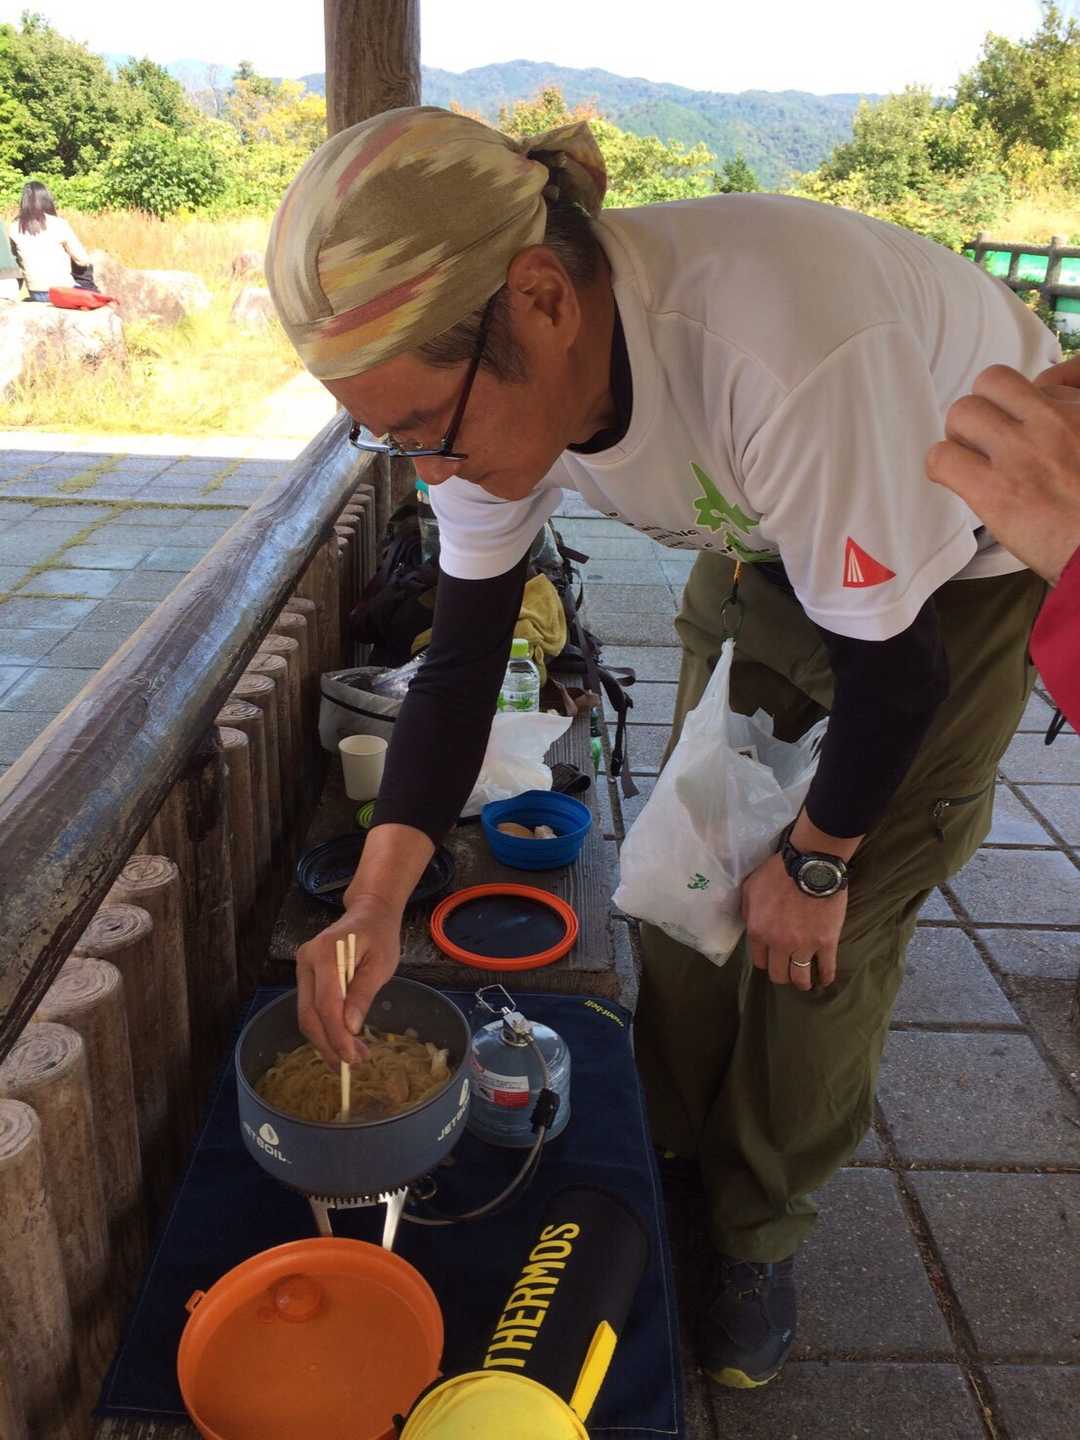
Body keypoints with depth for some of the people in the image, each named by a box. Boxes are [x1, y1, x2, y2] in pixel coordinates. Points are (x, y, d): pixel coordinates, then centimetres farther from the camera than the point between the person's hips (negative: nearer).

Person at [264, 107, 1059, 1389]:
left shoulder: (778, 356, -42)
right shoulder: (500, 374, -20)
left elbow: (894, 664, -30)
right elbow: (461, 659, -13)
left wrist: (815, 859, -13)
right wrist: (374, 904, -20)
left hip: (968, 557, -5)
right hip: (771, 548, 6)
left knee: (827, 932, -5)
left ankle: (759, 1229, 22)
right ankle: (671, 1152, 31)